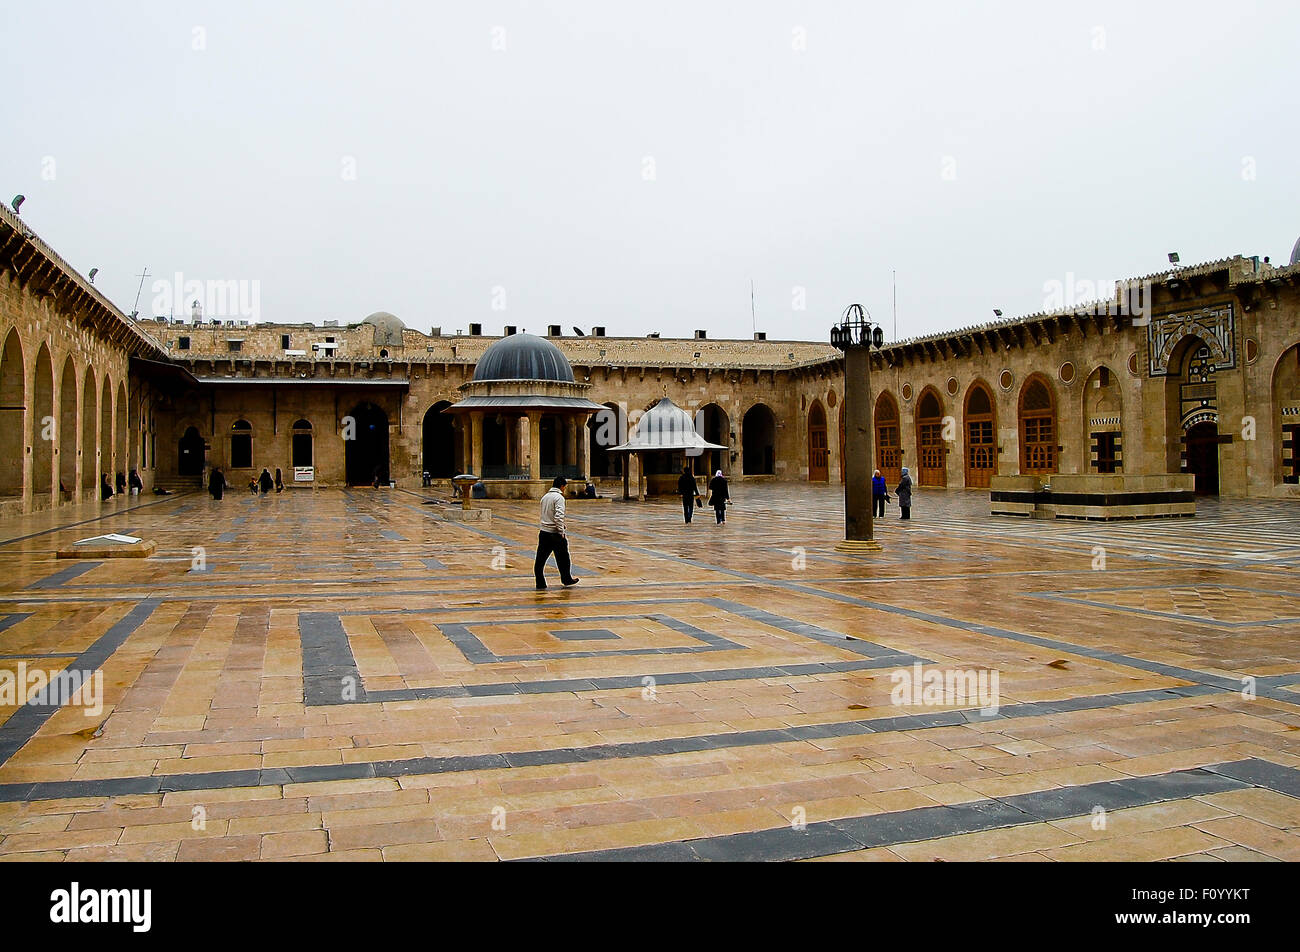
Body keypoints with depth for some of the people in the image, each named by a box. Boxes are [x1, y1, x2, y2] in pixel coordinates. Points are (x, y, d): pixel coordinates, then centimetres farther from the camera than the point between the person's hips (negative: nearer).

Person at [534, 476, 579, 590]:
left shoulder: (545, 497, 12)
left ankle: (540, 583, 5)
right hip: (555, 533, -7)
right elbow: (559, 516, -22)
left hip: (544, 532, 7)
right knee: (563, 558, 11)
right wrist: (562, 532, -19)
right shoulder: (559, 497, -12)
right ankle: (567, 579, 24)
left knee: (540, 559, 5)